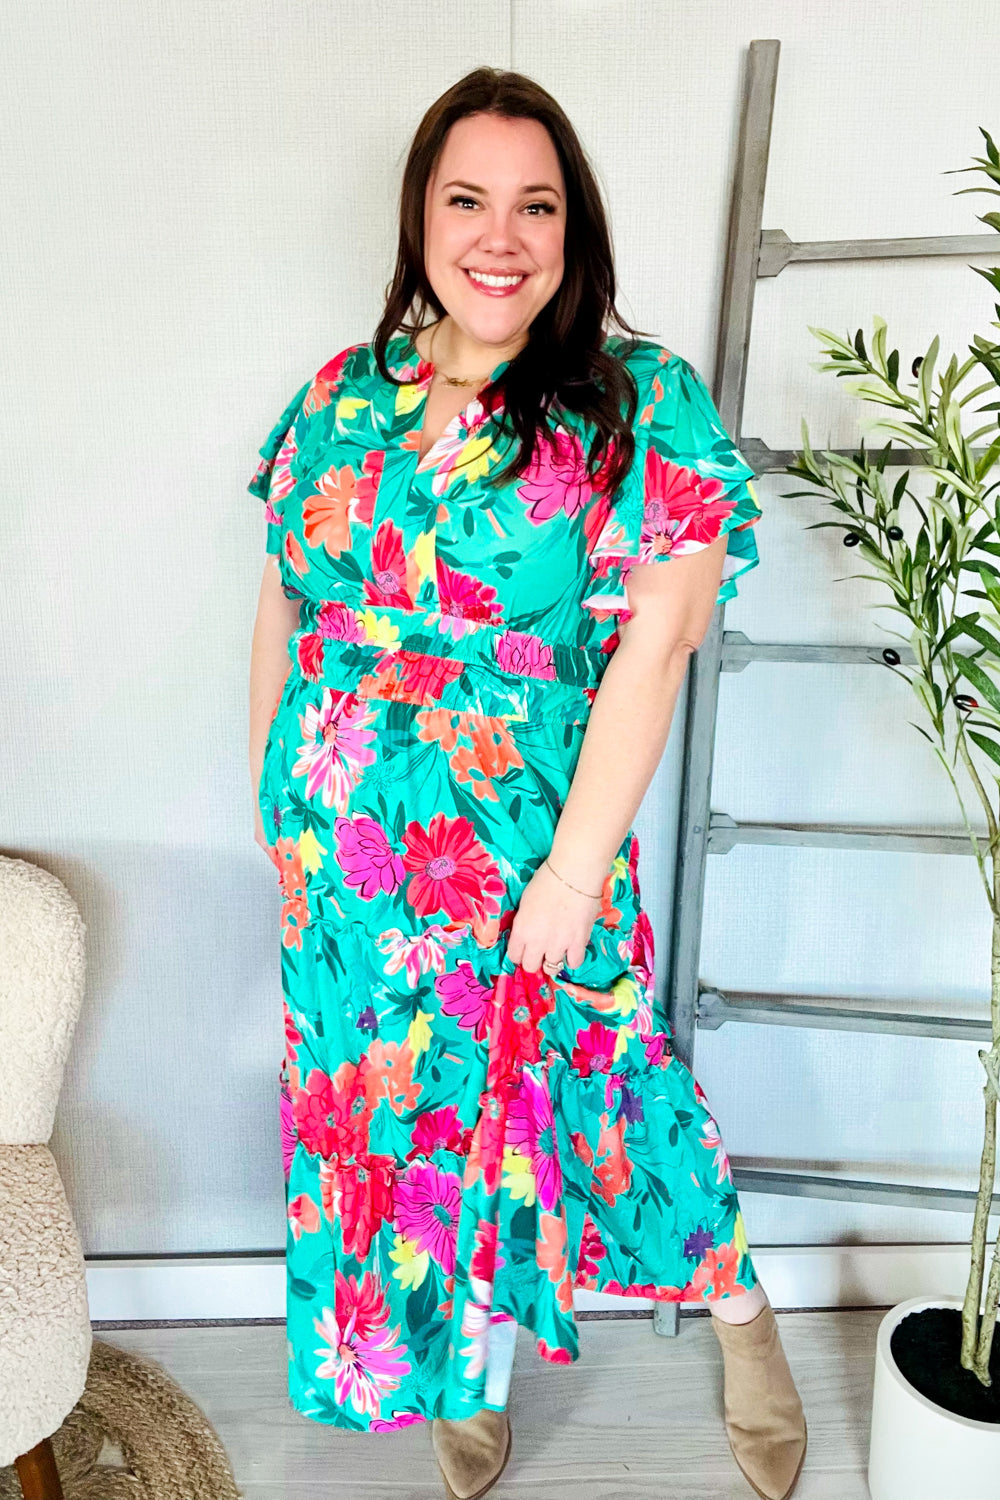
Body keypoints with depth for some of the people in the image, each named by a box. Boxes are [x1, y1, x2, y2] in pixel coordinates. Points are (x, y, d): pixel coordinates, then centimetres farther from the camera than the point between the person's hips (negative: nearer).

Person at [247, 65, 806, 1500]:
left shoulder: (644, 403, -9)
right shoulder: (341, 396, 5)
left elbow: (653, 644, -16)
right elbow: (280, 609, 10)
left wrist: (574, 871, -19)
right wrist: (267, 791, 10)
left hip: (531, 860, -4)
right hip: (341, 866, 5)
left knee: (559, 1095, 11)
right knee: (395, 1106, 17)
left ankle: (741, 1315, 41)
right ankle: (471, 1365, 45)